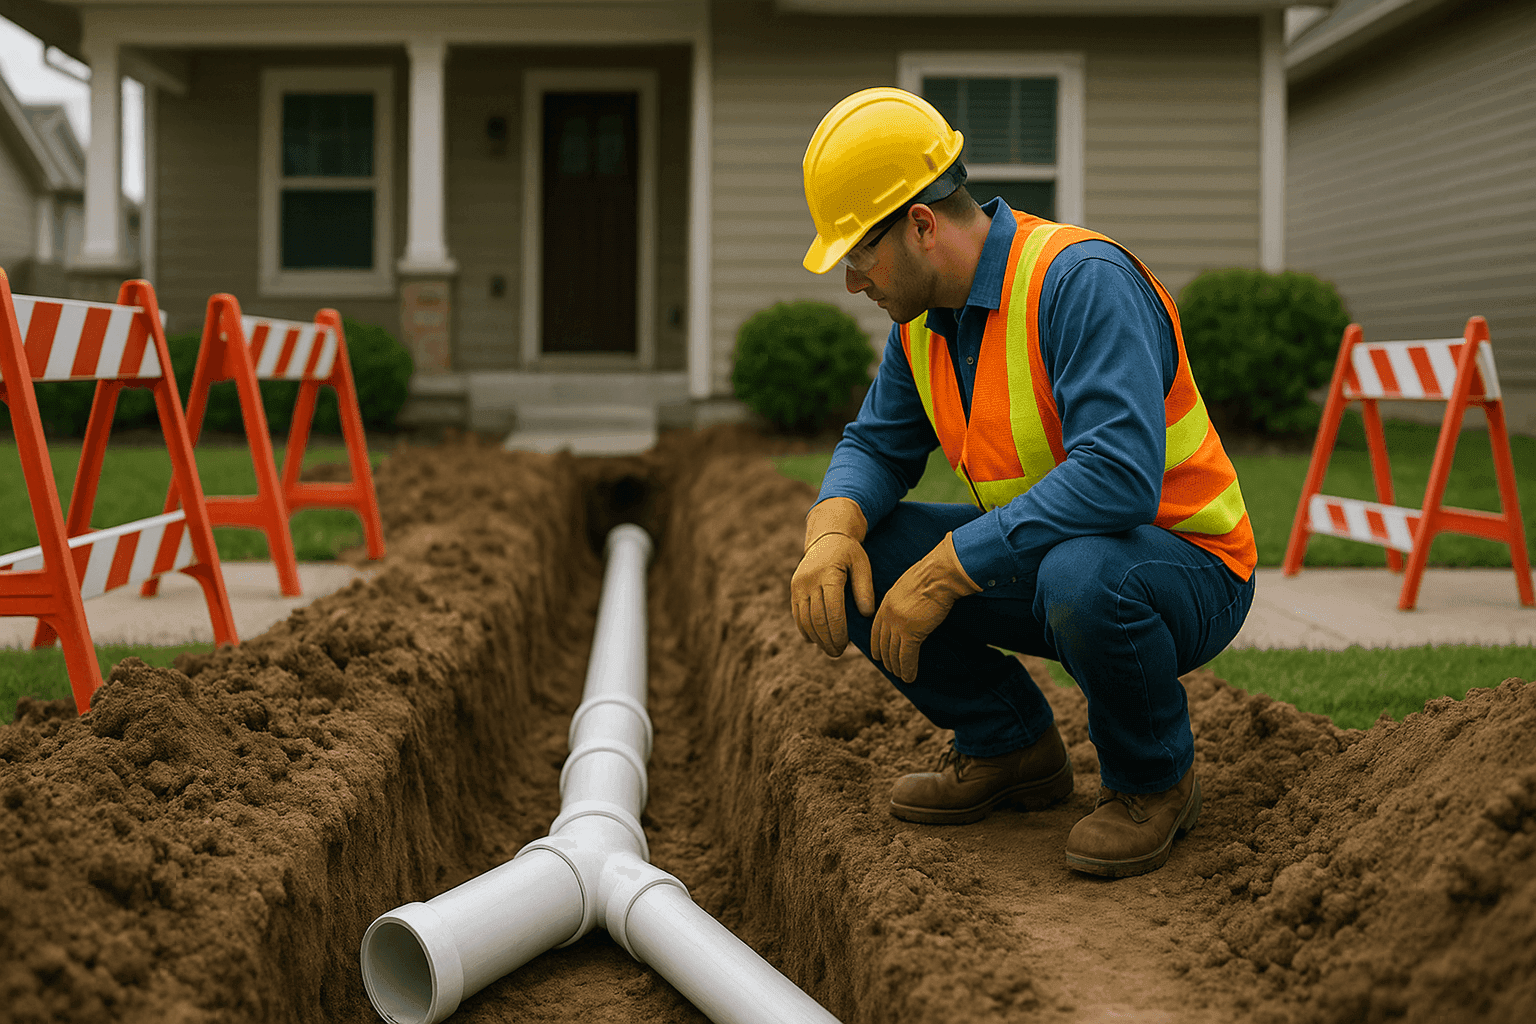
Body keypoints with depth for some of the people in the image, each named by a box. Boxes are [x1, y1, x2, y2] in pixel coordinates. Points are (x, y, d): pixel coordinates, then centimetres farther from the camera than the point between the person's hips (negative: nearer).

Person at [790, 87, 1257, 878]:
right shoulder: (923, 316, 1)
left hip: (1187, 567, -7)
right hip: (1043, 559, 8)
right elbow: (877, 446, 7)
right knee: (852, 558, -8)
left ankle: (1153, 781, -9)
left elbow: (1120, 475, -37)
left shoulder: (1082, 280, -26)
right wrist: (833, 530, -17)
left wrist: (945, 571, -35)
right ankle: (1009, 746, 10)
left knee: (1080, 575, -41)